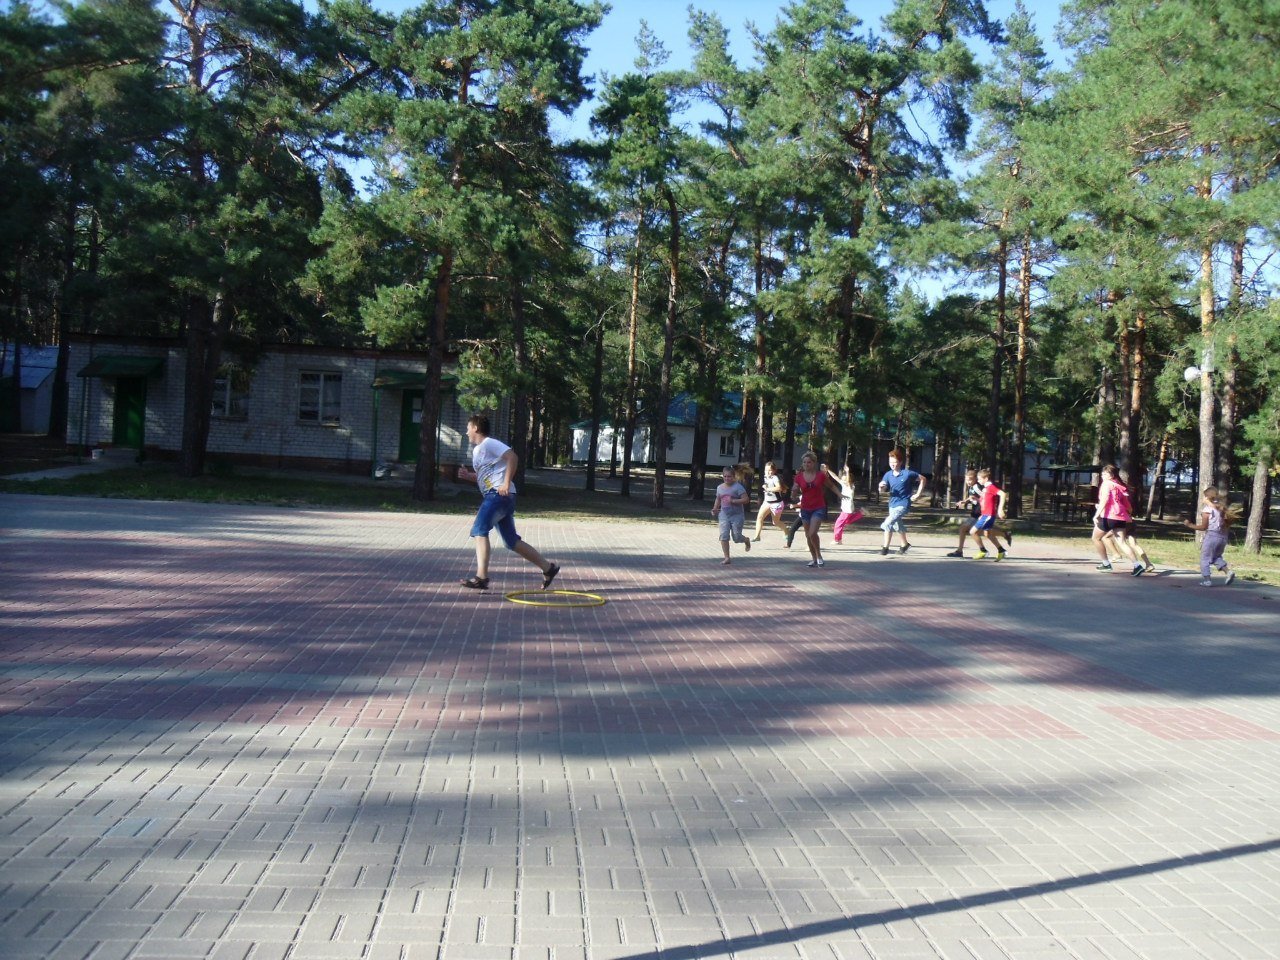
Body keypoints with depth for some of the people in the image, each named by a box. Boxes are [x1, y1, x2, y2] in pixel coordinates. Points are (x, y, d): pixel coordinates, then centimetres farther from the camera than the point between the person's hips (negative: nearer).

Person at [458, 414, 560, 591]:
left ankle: (481, 577, -24)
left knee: (479, 531, -18)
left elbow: (511, 456, -19)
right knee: (512, 541, 11)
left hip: (499, 494, -10)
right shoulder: (476, 450, 24)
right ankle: (548, 567, 17)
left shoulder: (489, 444, -5)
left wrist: (506, 483, -24)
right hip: (492, 496, 10)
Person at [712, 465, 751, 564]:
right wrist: (715, 509, 9)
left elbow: (746, 500, -16)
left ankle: (746, 541, 38)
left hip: (737, 515, -4)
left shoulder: (738, 487, -10)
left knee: (736, 537, 1)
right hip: (724, 515, 4)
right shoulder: (720, 487, 9)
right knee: (723, 536, -9)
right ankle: (727, 558, -4)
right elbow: (718, 499, 24)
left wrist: (733, 501, -22)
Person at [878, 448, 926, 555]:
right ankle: (905, 544, 47)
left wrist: (918, 495, -7)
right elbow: (884, 489, -1)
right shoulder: (888, 475, -2)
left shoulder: (908, 473, -14)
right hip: (892, 504, 6)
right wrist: (881, 487, -25)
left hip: (903, 504, -6)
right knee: (897, 526, 24)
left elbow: (922, 479, -3)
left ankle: (885, 548, -11)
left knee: (888, 523, -21)